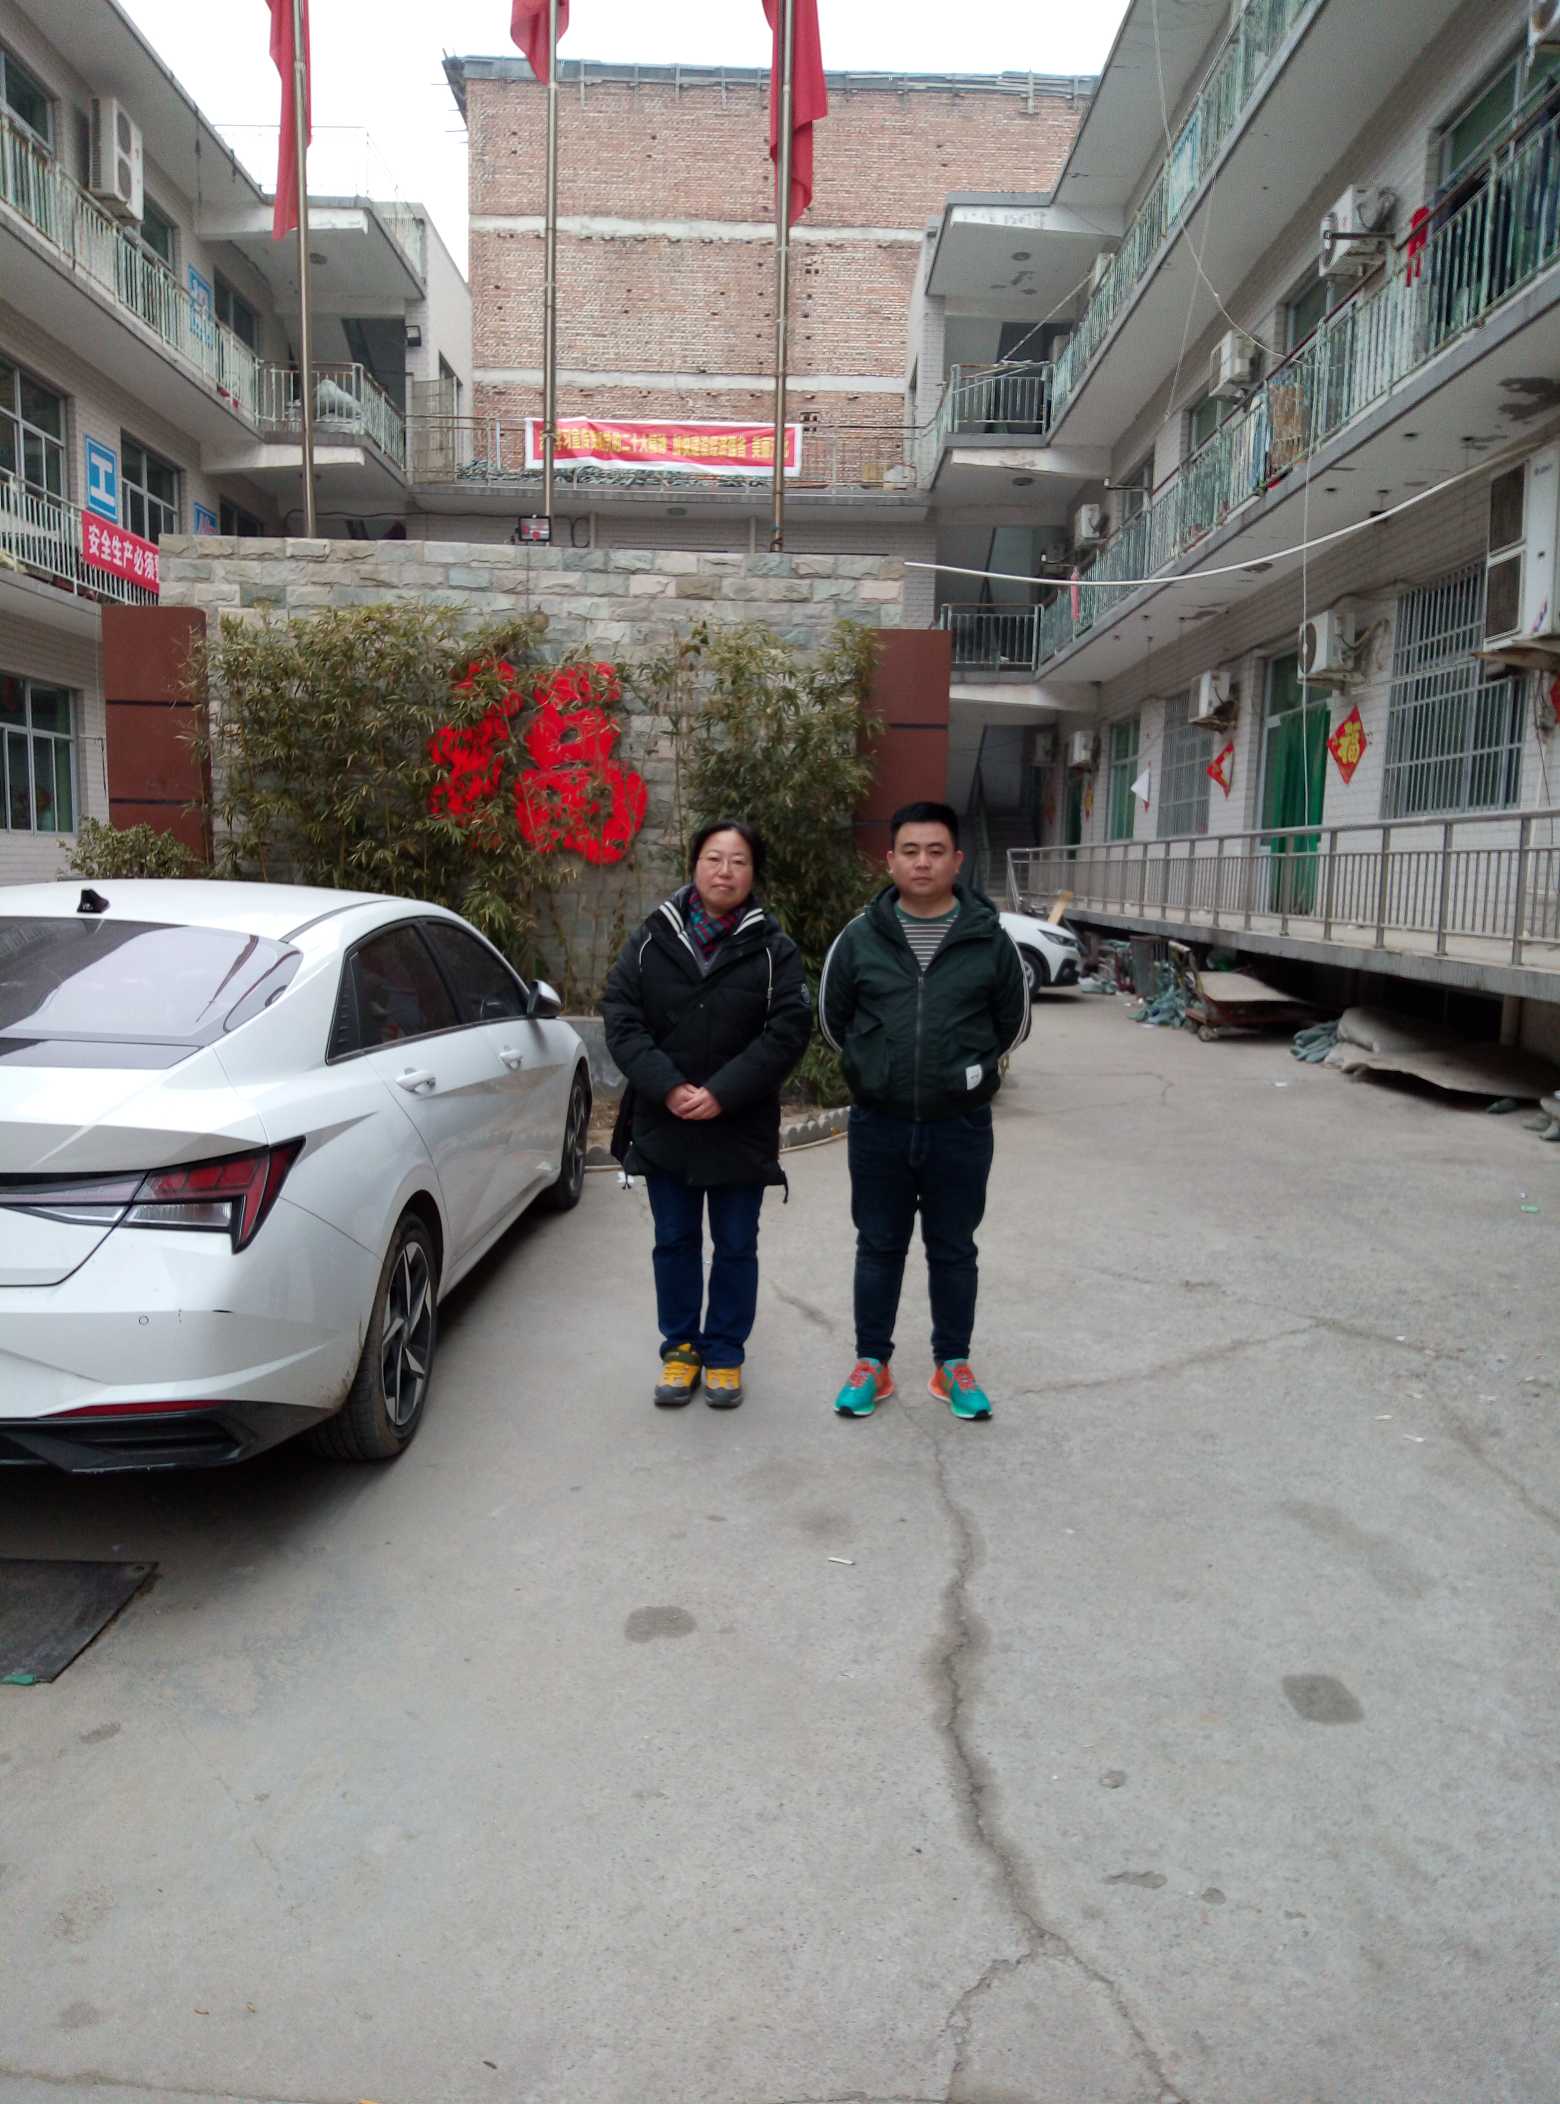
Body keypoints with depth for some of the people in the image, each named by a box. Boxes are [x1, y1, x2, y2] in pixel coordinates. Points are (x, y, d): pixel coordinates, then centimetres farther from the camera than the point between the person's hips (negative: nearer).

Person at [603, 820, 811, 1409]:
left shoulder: (773, 949, -6)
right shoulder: (652, 940, -1)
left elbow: (788, 1031, -12)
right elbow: (621, 1018, -5)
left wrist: (721, 1094, -20)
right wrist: (668, 1087, -18)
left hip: (742, 1130, -1)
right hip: (663, 1125, 2)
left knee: (736, 1247, 11)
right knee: (675, 1244, 14)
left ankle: (725, 1353, 27)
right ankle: (681, 1348, 30)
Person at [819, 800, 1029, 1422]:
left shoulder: (990, 940, -4)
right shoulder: (860, 937, -2)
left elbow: (1014, 1022, 9)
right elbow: (832, 1016, 10)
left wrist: (968, 1072, 8)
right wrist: (872, 1069, 11)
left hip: (960, 1127, 0)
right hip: (878, 1125, 1)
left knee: (953, 1250, 12)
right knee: (879, 1248, 12)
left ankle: (952, 1365, 27)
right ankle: (871, 1363, 25)